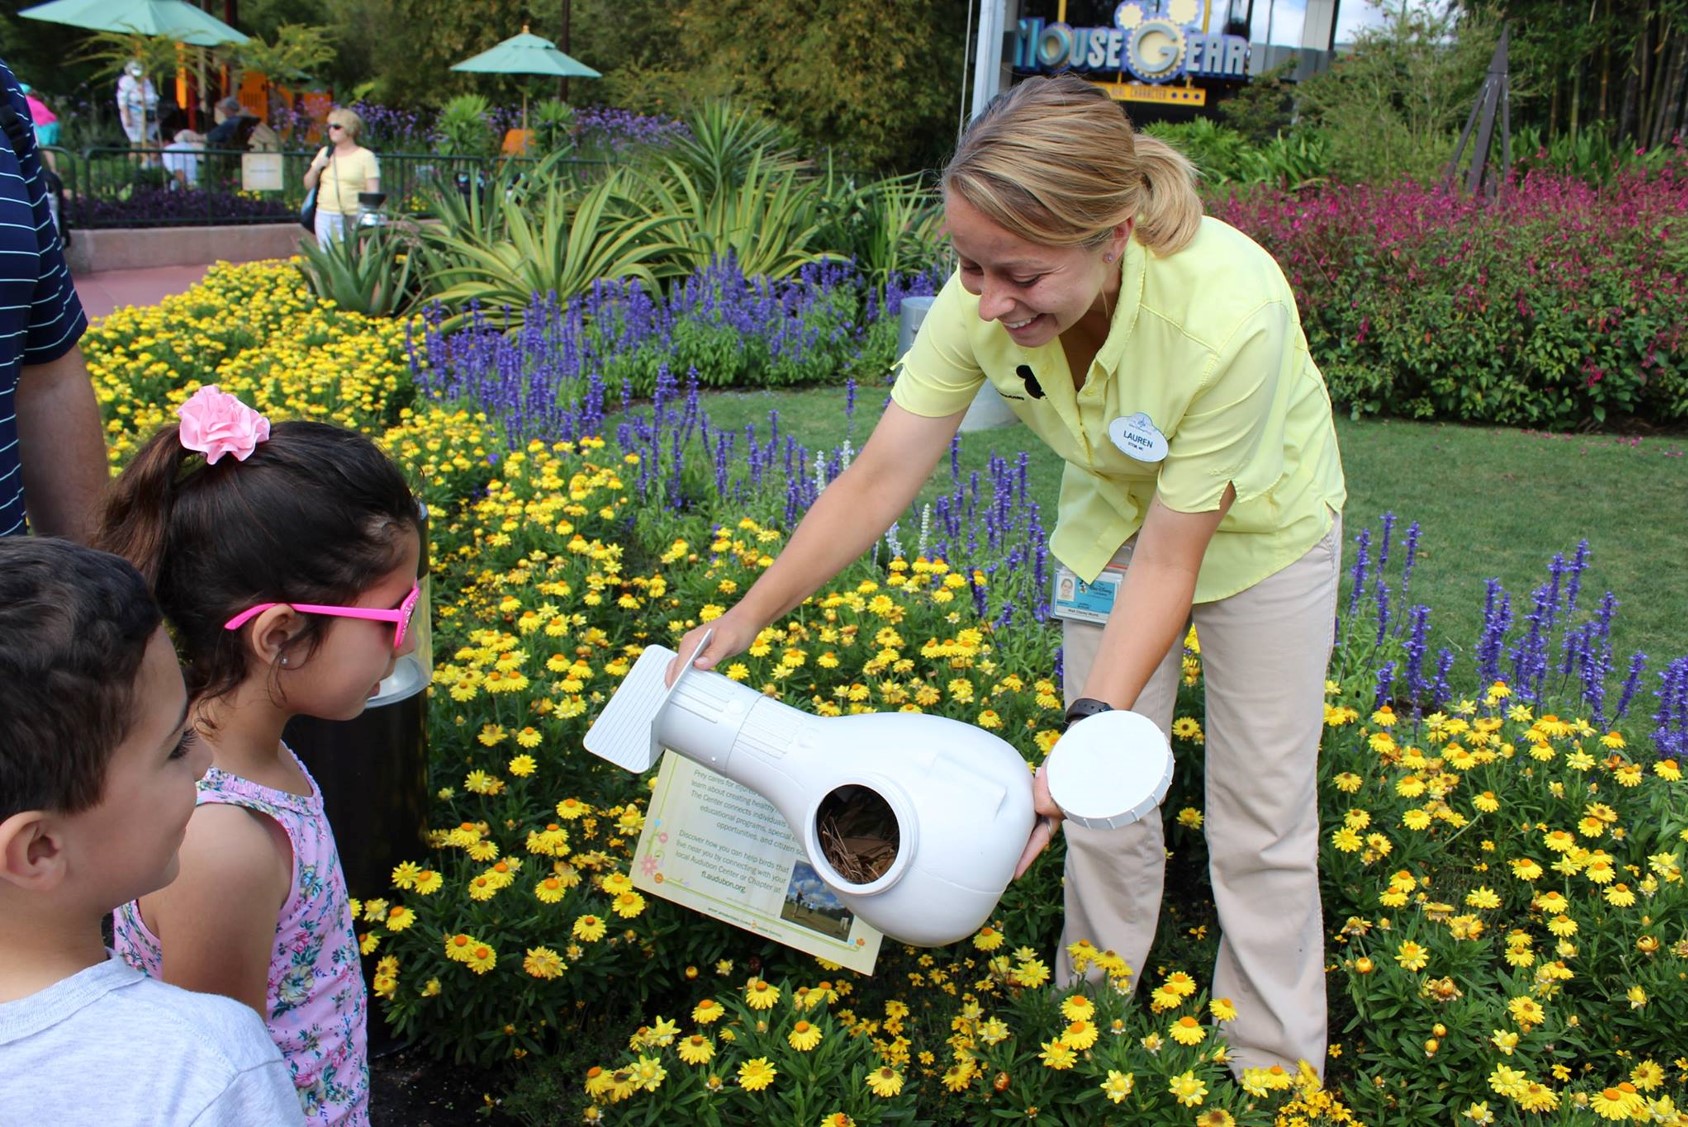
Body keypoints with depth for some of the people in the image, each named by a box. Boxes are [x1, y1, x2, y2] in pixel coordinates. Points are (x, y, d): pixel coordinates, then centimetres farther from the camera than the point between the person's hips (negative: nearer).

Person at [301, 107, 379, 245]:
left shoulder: (365, 156, 0)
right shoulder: (325, 152, 15)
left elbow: (373, 194, -5)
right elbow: (308, 184, 20)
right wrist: (316, 168, 1)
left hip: (353, 219, -5)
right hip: (325, 217, 5)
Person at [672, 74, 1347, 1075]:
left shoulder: (1229, 312, -40)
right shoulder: (985, 300, -28)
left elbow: (1171, 558, -32)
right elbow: (878, 481, -21)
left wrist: (1091, 733, -38)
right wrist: (745, 619, -26)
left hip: (1258, 526, -3)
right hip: (1115, 512, 3)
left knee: (1260, 826, 4)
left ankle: (1273, 1079, 25)